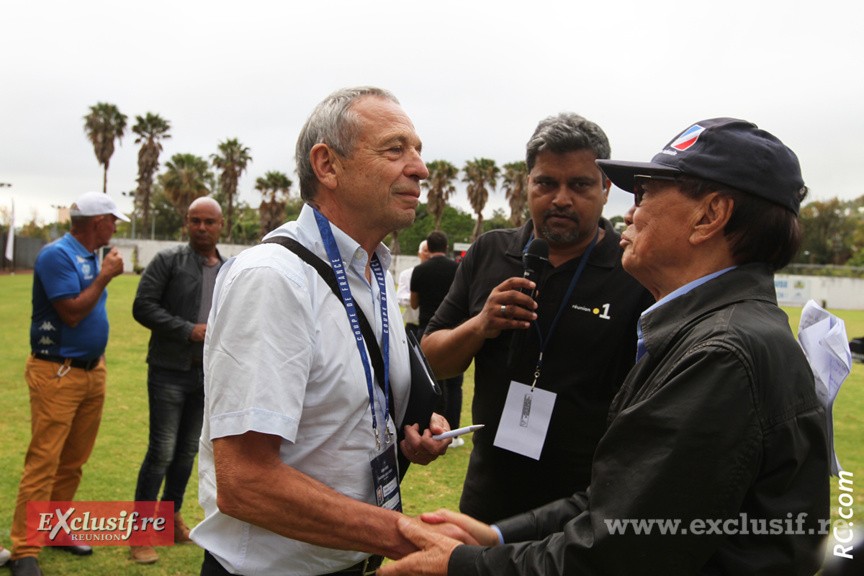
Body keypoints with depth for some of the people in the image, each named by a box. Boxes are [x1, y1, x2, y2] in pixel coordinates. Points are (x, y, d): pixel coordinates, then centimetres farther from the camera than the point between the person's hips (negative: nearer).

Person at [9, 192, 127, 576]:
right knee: (44, 461, -6)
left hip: (92, 370, 8)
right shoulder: (57, 255, -14)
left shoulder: (92, 256, 12)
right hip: (57, 374, -8)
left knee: (73, 460, 13)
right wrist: (106, 275, -13)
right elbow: (71, 313, -20)